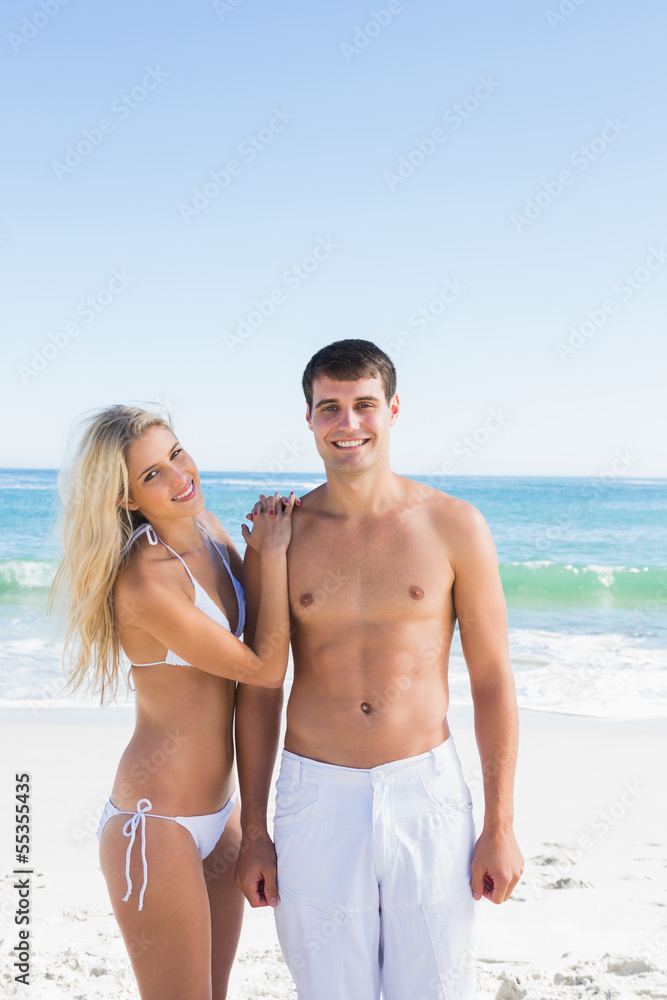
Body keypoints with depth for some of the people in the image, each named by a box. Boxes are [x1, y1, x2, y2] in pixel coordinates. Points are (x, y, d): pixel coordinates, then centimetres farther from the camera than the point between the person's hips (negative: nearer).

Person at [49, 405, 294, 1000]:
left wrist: (270, 542, 0)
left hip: (219, 811, 8)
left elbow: (265, 633, 14)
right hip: (157, 822, -8)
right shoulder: (144, 583, -24)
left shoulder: (208, 527, 1)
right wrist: (272, 552, -11)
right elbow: (265, 669, -17)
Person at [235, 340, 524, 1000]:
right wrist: (253, 831, 4)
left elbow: (492, 681, 0)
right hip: (316, 797, 1)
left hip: (426, 793, -1)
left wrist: (499, 827, -1)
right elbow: (258, 691, 4)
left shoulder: (454, 526, -4)